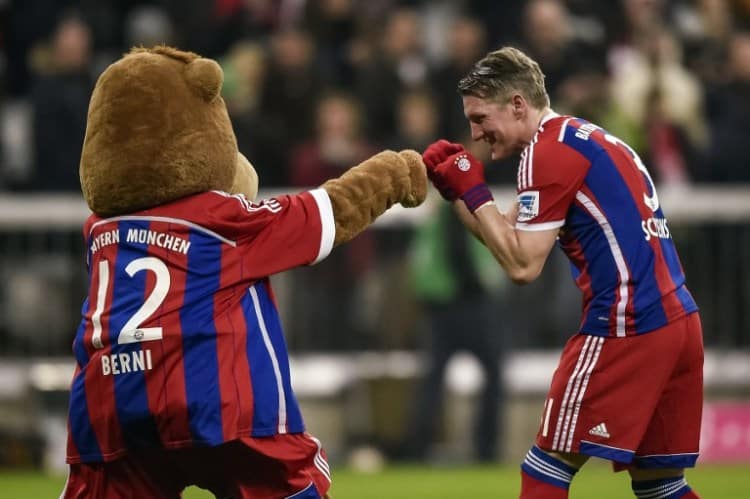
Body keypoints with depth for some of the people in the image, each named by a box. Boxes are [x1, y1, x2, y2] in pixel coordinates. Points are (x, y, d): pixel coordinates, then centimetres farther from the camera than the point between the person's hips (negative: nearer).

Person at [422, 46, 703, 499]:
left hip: (626, 329, -9)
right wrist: (457, 190, 12)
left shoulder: (548, 152, -8)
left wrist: (473, 192, -3)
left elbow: (522, 265, -11)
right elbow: (515, 237, 23)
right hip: (680, 321, 9)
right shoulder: (590, 139, 20)